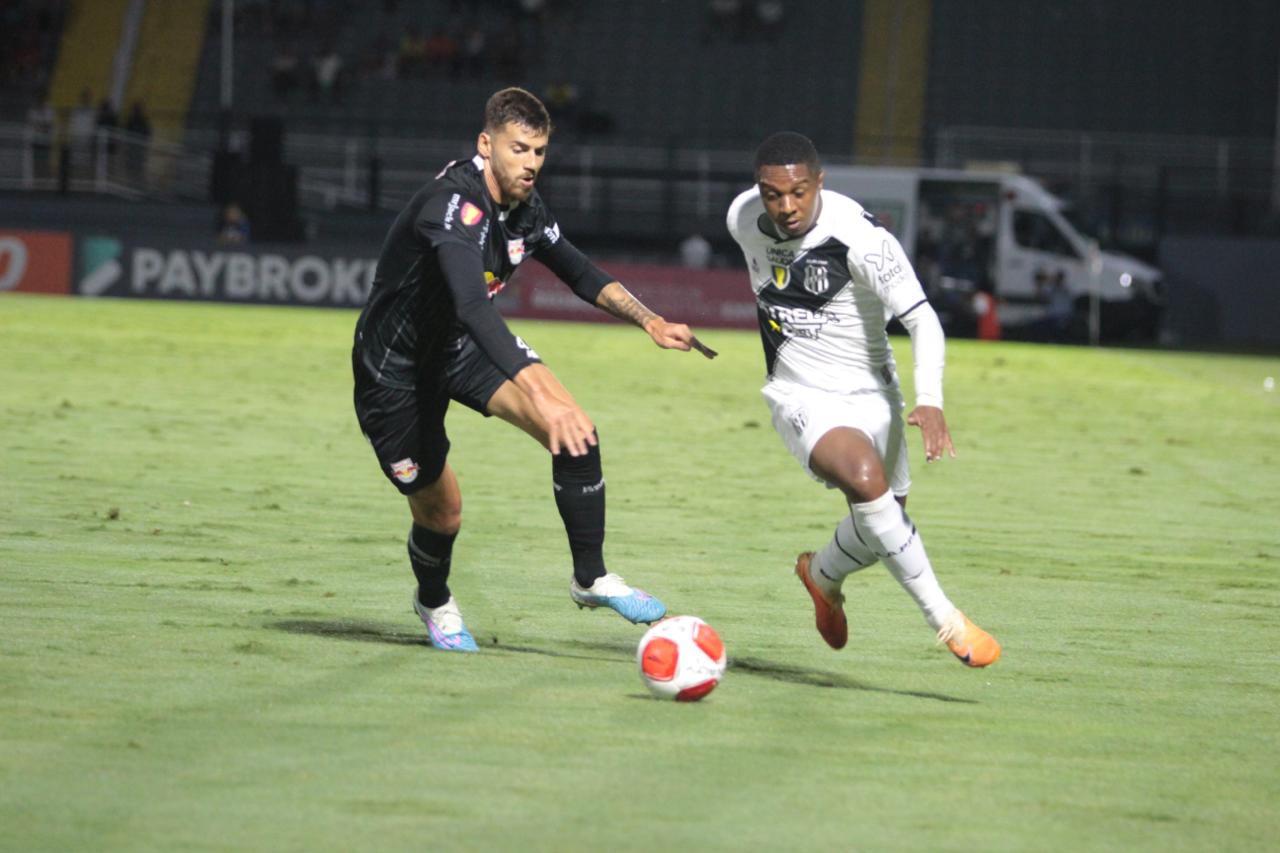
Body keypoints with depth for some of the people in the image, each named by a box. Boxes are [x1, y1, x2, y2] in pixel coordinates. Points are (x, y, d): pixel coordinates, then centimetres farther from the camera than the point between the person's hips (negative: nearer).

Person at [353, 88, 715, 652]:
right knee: (441, 512, 1)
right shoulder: (453, 203, -34)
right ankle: (434, 604, 36)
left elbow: (581, 274, 12)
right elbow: (472, 306, -49)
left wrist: (649, 320, -3)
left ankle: (591, 579, -1)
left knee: (576, 431, -15)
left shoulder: (524, 208, -6)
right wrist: (538, 394, -59)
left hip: (462, 349, 7)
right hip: (394, 368, -7)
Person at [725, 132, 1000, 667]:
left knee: (881, 527, 12)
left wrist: (930, 401, -36)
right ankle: (944, 621, -26)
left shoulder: (860, 238, -23)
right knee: (866, 478, -30)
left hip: (872, 394, 1)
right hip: (803, 397, -1)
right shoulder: (742, 219, -10)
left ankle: (823, 574, 49)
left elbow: (922, 320, -23)